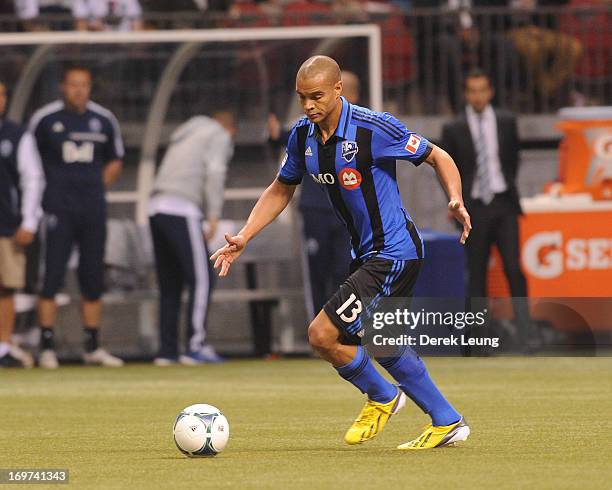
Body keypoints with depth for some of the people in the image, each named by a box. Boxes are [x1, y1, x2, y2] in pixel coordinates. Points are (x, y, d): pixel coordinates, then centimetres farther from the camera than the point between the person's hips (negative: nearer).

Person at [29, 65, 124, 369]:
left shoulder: (104, 120, 8)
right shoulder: (45, 119, -2)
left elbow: (115, 161, 20)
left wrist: (98, 188, 8)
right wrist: (44, 191, 1)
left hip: (93, 208, 4)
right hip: (58, 208, -4)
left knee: (93, 278, 6)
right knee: (53, 275, -8)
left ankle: (92, 348, 13)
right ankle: (47, 348, -6)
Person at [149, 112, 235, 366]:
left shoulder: (182, 135, 30)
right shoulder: (220, 136, 7)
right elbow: (215, 172, -9)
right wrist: (214, 215, -12)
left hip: (156, 209, 8)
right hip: (182, 211, -8)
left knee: (170, 284, 10)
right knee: (201, 279, -7)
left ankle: (167, 351, 7)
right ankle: (196, 346, -14)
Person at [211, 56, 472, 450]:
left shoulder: (374, 128, -20)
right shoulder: (303, 136, 1)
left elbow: (439, 157, -10)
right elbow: (281, 191, 15)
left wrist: (456, 200, -28)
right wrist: (244, 238, 5)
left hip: (393, 252, -9)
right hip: (368, 254, 9)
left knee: (323, 335, -12)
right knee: (381, 345, 19)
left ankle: (381, 397, 13)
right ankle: (447, 422, 32)